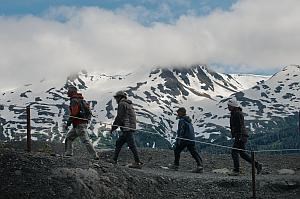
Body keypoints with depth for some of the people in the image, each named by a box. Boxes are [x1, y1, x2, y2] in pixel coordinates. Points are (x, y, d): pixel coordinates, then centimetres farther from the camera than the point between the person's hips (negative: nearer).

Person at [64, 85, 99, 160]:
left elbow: (74, 113, -20)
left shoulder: (74, 100, -10)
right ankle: (68, 153, 10)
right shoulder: (80, 100, 20)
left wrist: (68, 123, -16)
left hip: (79, 125, -10)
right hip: (83, 123, 10)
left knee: (85, 141, -12)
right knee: (69, 137, 15)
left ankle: (95, 156, -14)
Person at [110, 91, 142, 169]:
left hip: (127, 127, -10)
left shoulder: (122, 104, -6)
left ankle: (137, 163, -11)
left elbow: (119, 117, -12)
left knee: (131, 145, -10)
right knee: (119, 143, 14)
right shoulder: (129, 104, 23)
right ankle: (114, 160, 17)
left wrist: (113, 127, -4)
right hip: (131, 127, 10)